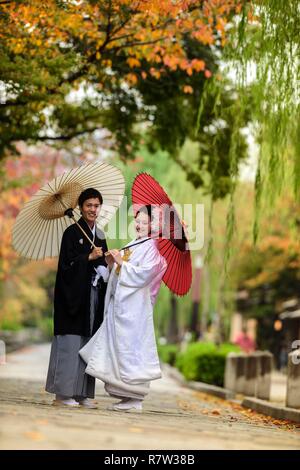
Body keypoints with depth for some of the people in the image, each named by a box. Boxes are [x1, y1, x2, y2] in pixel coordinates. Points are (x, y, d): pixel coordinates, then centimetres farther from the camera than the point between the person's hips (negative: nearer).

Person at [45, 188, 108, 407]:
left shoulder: (100, 235, 15)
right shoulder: (72, 232, -5)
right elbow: (66, 263, -12)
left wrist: (104, 270, 0)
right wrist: (89, 257, -20)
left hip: (93, 294, 7)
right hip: (74, 294, -7)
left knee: (88, 343, 5)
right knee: (70, 343, -7)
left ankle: (82, 393, 9)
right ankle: (62, 393, -4)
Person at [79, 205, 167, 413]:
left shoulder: (151, 248, -6)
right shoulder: (131, 246, 18)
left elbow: (143, 274, -17)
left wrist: (121, 262, -14)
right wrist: (112, 263, 3)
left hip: (135, 307, -9)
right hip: (119, 304, 9)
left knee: (131, 349, -7)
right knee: (118, 349, 8)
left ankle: (135, 399, -2)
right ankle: (126, 395, 13)